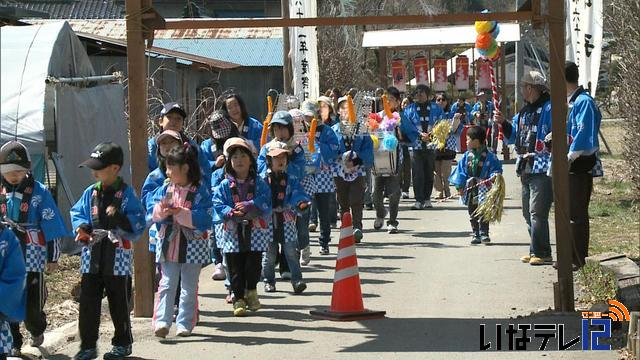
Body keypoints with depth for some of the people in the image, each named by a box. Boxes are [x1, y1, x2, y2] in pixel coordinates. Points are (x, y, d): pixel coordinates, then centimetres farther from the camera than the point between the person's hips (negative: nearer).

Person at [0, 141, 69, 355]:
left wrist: (53, 257, 1)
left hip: (32, 255, -2)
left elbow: (51, 225, 0)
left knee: (33, 302, 3)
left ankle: (37, 331, 32)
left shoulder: (39, 192, -3)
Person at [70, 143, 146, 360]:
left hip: (117, 254, -4)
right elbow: (77, 213, 14)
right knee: (88, 301, 2)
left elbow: (138, 222, -9)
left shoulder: (126, 193, -5)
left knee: (118, 301, 7)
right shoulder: (91, 193, 7)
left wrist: (120, 217, -24)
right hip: (92, 253, 4)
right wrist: (81, 227, -6)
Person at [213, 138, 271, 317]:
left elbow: (265, 202, -8)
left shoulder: (259, 184, 4)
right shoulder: (225, 186, 5)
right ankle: (238, 298, 10)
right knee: (235, 268, 1)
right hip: (233, 232, 0)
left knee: (254, 265, 0)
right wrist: (232, 213, -19)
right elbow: (218, 205, -3)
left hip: (256, 231, 0)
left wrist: (248, 206, -21)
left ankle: (251, 291, 24)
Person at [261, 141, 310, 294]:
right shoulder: (263, 180, 1)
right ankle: (268, 281, 18)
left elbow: (297, 193, -6)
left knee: (291, 251, -2)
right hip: (268, 222, -1)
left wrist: (301, 202, -27)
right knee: (269, 253, 8)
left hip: (286, 221, 1)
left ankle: (297, 280, -3)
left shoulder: (290, 179, 5)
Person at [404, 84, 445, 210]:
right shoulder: (410, 109, 5)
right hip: (416, 146, -2)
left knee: (429, 173, 8)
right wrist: (420, 135, -16)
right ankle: (419, 200, -6)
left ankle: (427, 199, 19)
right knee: (418, 174, -8)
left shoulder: (436, 108, 8)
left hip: (431, 146, 2)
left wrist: (432, 134, -11)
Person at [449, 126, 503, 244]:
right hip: (470, 189, 5)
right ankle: (476, 235, 15)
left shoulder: (489, 156, -8)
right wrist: (459, 185, -2)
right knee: (473, 214, 9)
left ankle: (484, 234, 0)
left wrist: (494, 177, -26)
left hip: (483, 189, -5)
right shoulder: (467, 156, 5)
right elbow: (461, 171, 5)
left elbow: (496, 168, -6)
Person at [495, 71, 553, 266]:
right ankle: (536, 250, 20)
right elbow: (514, 136, 25)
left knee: (537, 212, -11)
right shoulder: (525, 111, 19)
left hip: (543, 169, -10)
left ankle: (541, 253, -8)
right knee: (528, 213, 13)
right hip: (526, 169, 10)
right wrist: (503, 123, 11)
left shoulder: (549, 108, -9)